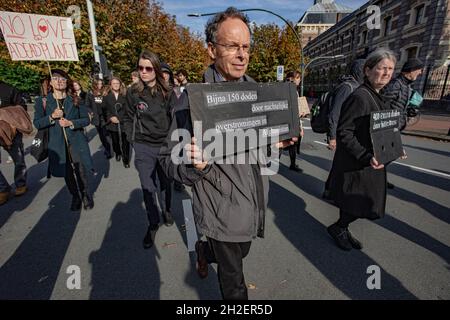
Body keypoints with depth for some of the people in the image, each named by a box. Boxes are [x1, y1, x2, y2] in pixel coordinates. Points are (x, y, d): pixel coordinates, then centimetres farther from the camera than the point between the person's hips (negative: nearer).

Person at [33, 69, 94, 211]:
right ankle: (75, 196, 28)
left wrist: (71, 123, -13)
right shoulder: (42, 101, 5)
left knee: (82, 170, -4)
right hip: (58, 145, 1)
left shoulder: (75, 99, 5)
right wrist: (52, 117, -15)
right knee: (67, 173, 7)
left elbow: (86, 119, 4)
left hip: (77, 142, -1)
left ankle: (86, 195, 20)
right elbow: (37, 123, 2)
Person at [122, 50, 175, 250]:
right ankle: (153, 224, 21)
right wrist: (133, 139, 1)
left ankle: (167, 210, 42)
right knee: (148, 187, 4)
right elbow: (128, 119, 9)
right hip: (144, 148, 0)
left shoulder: (167, 93, -4)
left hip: (165, 146, 0)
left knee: (166, 184, 16)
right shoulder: (133, 92, -1)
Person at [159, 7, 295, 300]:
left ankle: (204, 251, 60)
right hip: (223, 213, -6)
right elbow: (170, 161, -14)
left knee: (238, 254, 31)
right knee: (234, 281, 17)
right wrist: (194, 164, -35)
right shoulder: (194, 98, -17)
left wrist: (277, 142, -9)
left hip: (256, 206, 6)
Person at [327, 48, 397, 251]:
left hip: (371, 163, 9)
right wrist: (367, 157, -26)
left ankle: (342, 230, 35)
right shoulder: (359, 97, -18)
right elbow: (343, 132, -23)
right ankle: (337, 228, 26)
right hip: (355, 165, -9)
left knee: (363, 204, 16)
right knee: (359, 205, 1)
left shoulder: (378, 98, 11)